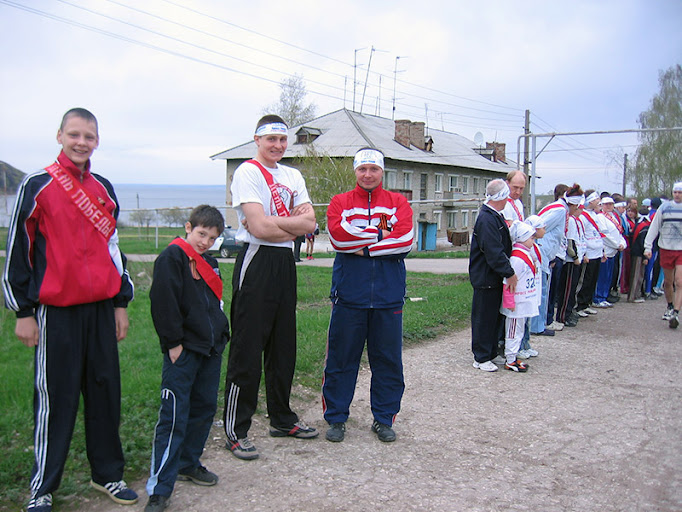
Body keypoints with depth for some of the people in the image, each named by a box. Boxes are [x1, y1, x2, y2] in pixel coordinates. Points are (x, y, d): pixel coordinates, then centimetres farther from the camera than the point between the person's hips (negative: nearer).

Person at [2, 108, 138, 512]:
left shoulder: (104, 190, 12)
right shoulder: (37, 187, -3)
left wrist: (121, 303, 15)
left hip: (101, 308, 5)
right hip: (56, 312, -4)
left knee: (106, 392, 9)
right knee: (56, 399, 1)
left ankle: (108, 474, 23)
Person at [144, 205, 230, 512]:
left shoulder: (210, 263, 16)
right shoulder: (172, 257, -9)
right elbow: (163, 303, -16)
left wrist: (221, 335, 15)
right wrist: (174, 343, -16)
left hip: (211, 349, 9)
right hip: (183, 351, -8)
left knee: (204, 409, 16)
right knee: (174, 418, -8)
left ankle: (188, 464, 34)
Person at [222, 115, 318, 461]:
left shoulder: (292, 176, 16)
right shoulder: (247, 173, -6)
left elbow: (310, 223, 4)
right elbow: (260, 227, -18)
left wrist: (273, 223, -11)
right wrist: (294, 224, -3)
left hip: (285, 263, 8)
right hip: (256, 261, -7)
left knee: (284, 346, 15)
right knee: (247, 350, -4)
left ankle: (282, 419, 29)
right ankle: (235, 431, 5)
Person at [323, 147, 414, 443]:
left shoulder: (398, 202, 8)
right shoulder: (340, 202, 7)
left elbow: (405, 240, -9)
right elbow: (337, 235, -12)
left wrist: (363, 247, -11)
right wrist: (382, 234, -11)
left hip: (389, 295, 1)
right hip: (349, 294, -1)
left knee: (388, 360, 8)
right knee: (341, 358, 6)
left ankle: (384, 418, 23)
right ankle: (336, 417, 20)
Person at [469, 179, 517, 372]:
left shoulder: (495, 216, 11)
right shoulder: (486, 219, -21)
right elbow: (494, 252, -25)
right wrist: (509, 273, -22)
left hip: (495, 277, 10)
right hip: (485, 278, -10)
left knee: (496, 316, 17)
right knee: (484, 318, 1)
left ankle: (491, 353, 29)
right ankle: (481, 358, 11)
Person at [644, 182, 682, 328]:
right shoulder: (664, 207, 3)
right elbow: (654, 227, 7)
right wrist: (647, 246, 2)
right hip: (666, 249, 2)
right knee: (668, 282, 13)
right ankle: (670, 307, 33)